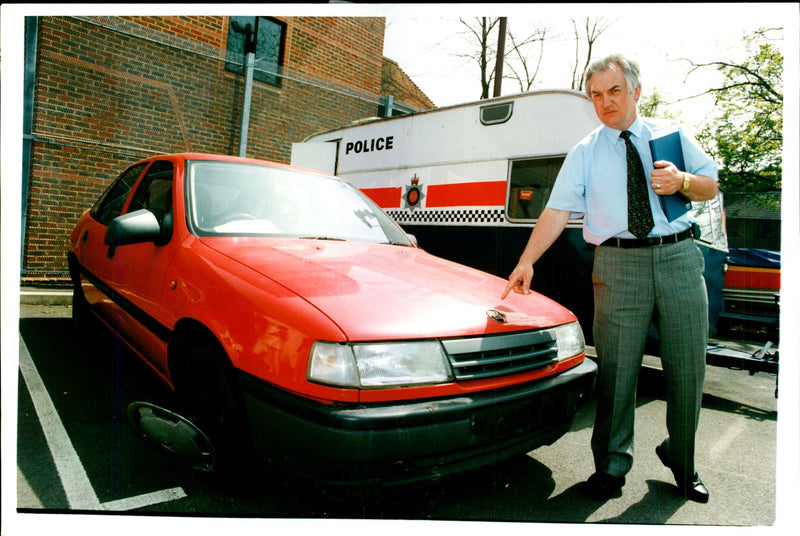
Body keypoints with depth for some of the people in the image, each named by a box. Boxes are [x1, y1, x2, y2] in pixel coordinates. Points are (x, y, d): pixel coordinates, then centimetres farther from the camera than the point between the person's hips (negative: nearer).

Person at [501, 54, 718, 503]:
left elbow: (711, 187, 17)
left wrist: (682, 181, -7)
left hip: (679, 256, 2)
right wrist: (526, 261, -12)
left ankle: (682, 463, 28)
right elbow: (558, 210, -1)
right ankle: (612, 466, 16)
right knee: (617, 370, 0)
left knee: (688, 368, 7)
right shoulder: (584, 153, 9)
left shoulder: (671, 133, 14)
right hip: (618, 264, -2)